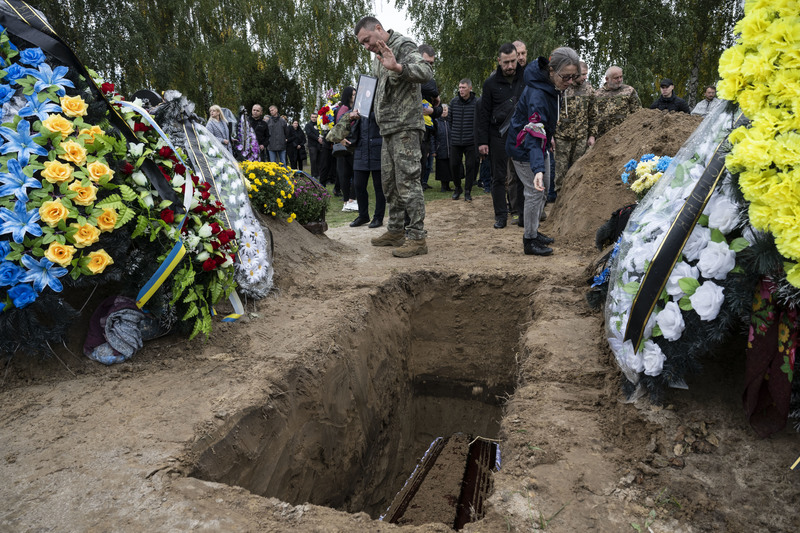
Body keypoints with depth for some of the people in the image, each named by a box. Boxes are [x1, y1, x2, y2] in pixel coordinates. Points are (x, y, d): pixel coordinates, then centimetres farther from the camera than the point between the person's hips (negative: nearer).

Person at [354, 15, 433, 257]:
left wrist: (397, 67, -43)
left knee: (408, 183, -11)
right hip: (388, 129, 10)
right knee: (390, 182, 13)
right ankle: (395, 231, 23)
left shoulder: (403, 46, -9)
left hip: (405, 128, -10)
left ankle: (417, 237, -7)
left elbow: (426, 72, -28)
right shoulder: (380, 55, 19)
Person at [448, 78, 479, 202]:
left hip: (471, 142, -2)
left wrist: (475, 135, 2)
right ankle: (457, 188, 25)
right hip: (455, 141, 3)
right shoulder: (453, 102, 4)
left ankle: (468, 191, 11)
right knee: (454, 165, 5)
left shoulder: (477, 103, -4)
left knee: (470, 166, 0)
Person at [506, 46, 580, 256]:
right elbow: (534, 137, -42)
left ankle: (533, 231, 31)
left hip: (539, 145, 10)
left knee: (544, 189, 17)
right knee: (535, 192, -7)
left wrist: (549, 136, 23)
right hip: (523, 147, -10)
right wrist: (538, 169, -52)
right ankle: (529, 241, 6)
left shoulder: (550, 85, -7)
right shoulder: (537, 96, -35)